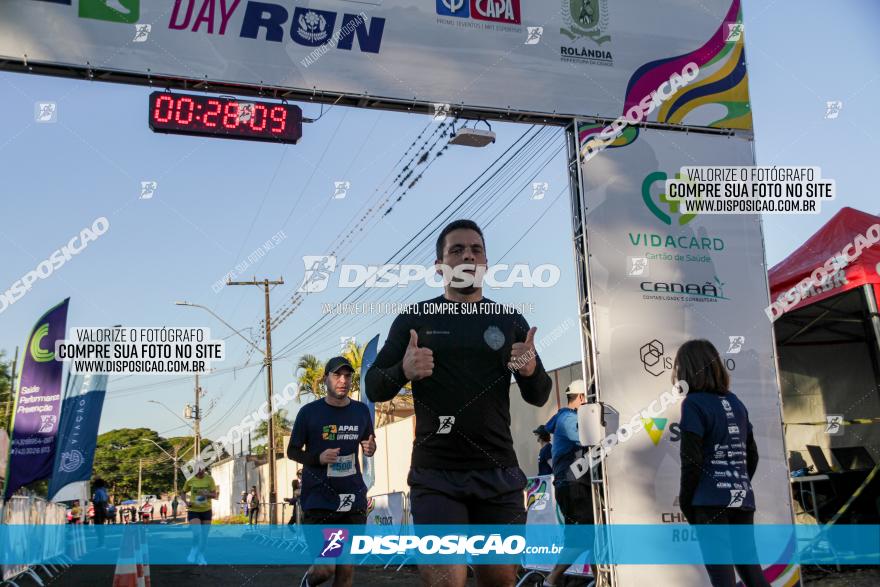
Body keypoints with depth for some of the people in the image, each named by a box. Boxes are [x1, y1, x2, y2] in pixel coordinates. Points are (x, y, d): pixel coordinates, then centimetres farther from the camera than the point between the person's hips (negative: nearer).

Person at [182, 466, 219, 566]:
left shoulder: (209, 479, -7)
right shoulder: (190, 481, -6)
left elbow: (215, 495, -6)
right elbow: (184, 493, 11)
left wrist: (207, 494, -27)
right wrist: (186, 502, -7)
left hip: (206, 510, 2)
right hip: (193, 510, -2)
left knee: (204, 535, 7)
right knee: (197, 533, -19)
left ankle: (201, 556, 27)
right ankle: (194, 551, 10)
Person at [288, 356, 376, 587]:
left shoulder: (361, 410, 5)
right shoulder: (309, 412, -5)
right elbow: (292, 451, 3)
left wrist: (371, 449, -7)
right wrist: (318, 458, -16)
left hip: (353, 499, 3)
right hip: (319, 499, -3)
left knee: (347, 567, 6)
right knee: (325, 568, -7)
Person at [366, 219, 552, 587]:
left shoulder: (511, 322, 9)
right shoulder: (414, 319, 4)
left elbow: (538, 397, 10)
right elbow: (373, 388, 3)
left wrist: (531, 371, -13)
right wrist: (403, 371, -18)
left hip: (499, 474, 2)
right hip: (435, 475, -2)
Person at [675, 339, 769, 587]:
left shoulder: (694, 404, -8)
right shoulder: (735, 402, 12)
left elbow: (691, 461, -12)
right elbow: (752, 455, 15)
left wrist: (685, 502, -1)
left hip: (711, 502, -6)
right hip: (742, 500, 7)